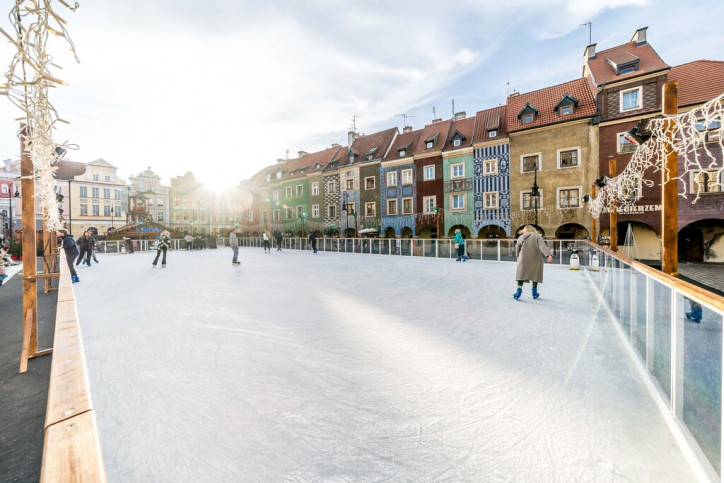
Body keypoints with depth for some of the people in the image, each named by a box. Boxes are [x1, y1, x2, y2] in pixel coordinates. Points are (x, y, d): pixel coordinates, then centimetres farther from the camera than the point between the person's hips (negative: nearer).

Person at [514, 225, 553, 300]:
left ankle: (519, 290, -9)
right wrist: (549, 255, -25)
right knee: (535, 274, 14)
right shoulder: (538, 236, 0)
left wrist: (518, 255, 24)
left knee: (521, 274, 3)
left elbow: (517, 247, 9)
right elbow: (543, 246, -15)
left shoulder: (522, 237, 3)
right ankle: (534, 292, 20)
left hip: (524, 259, 0)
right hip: (535, 259, 0)